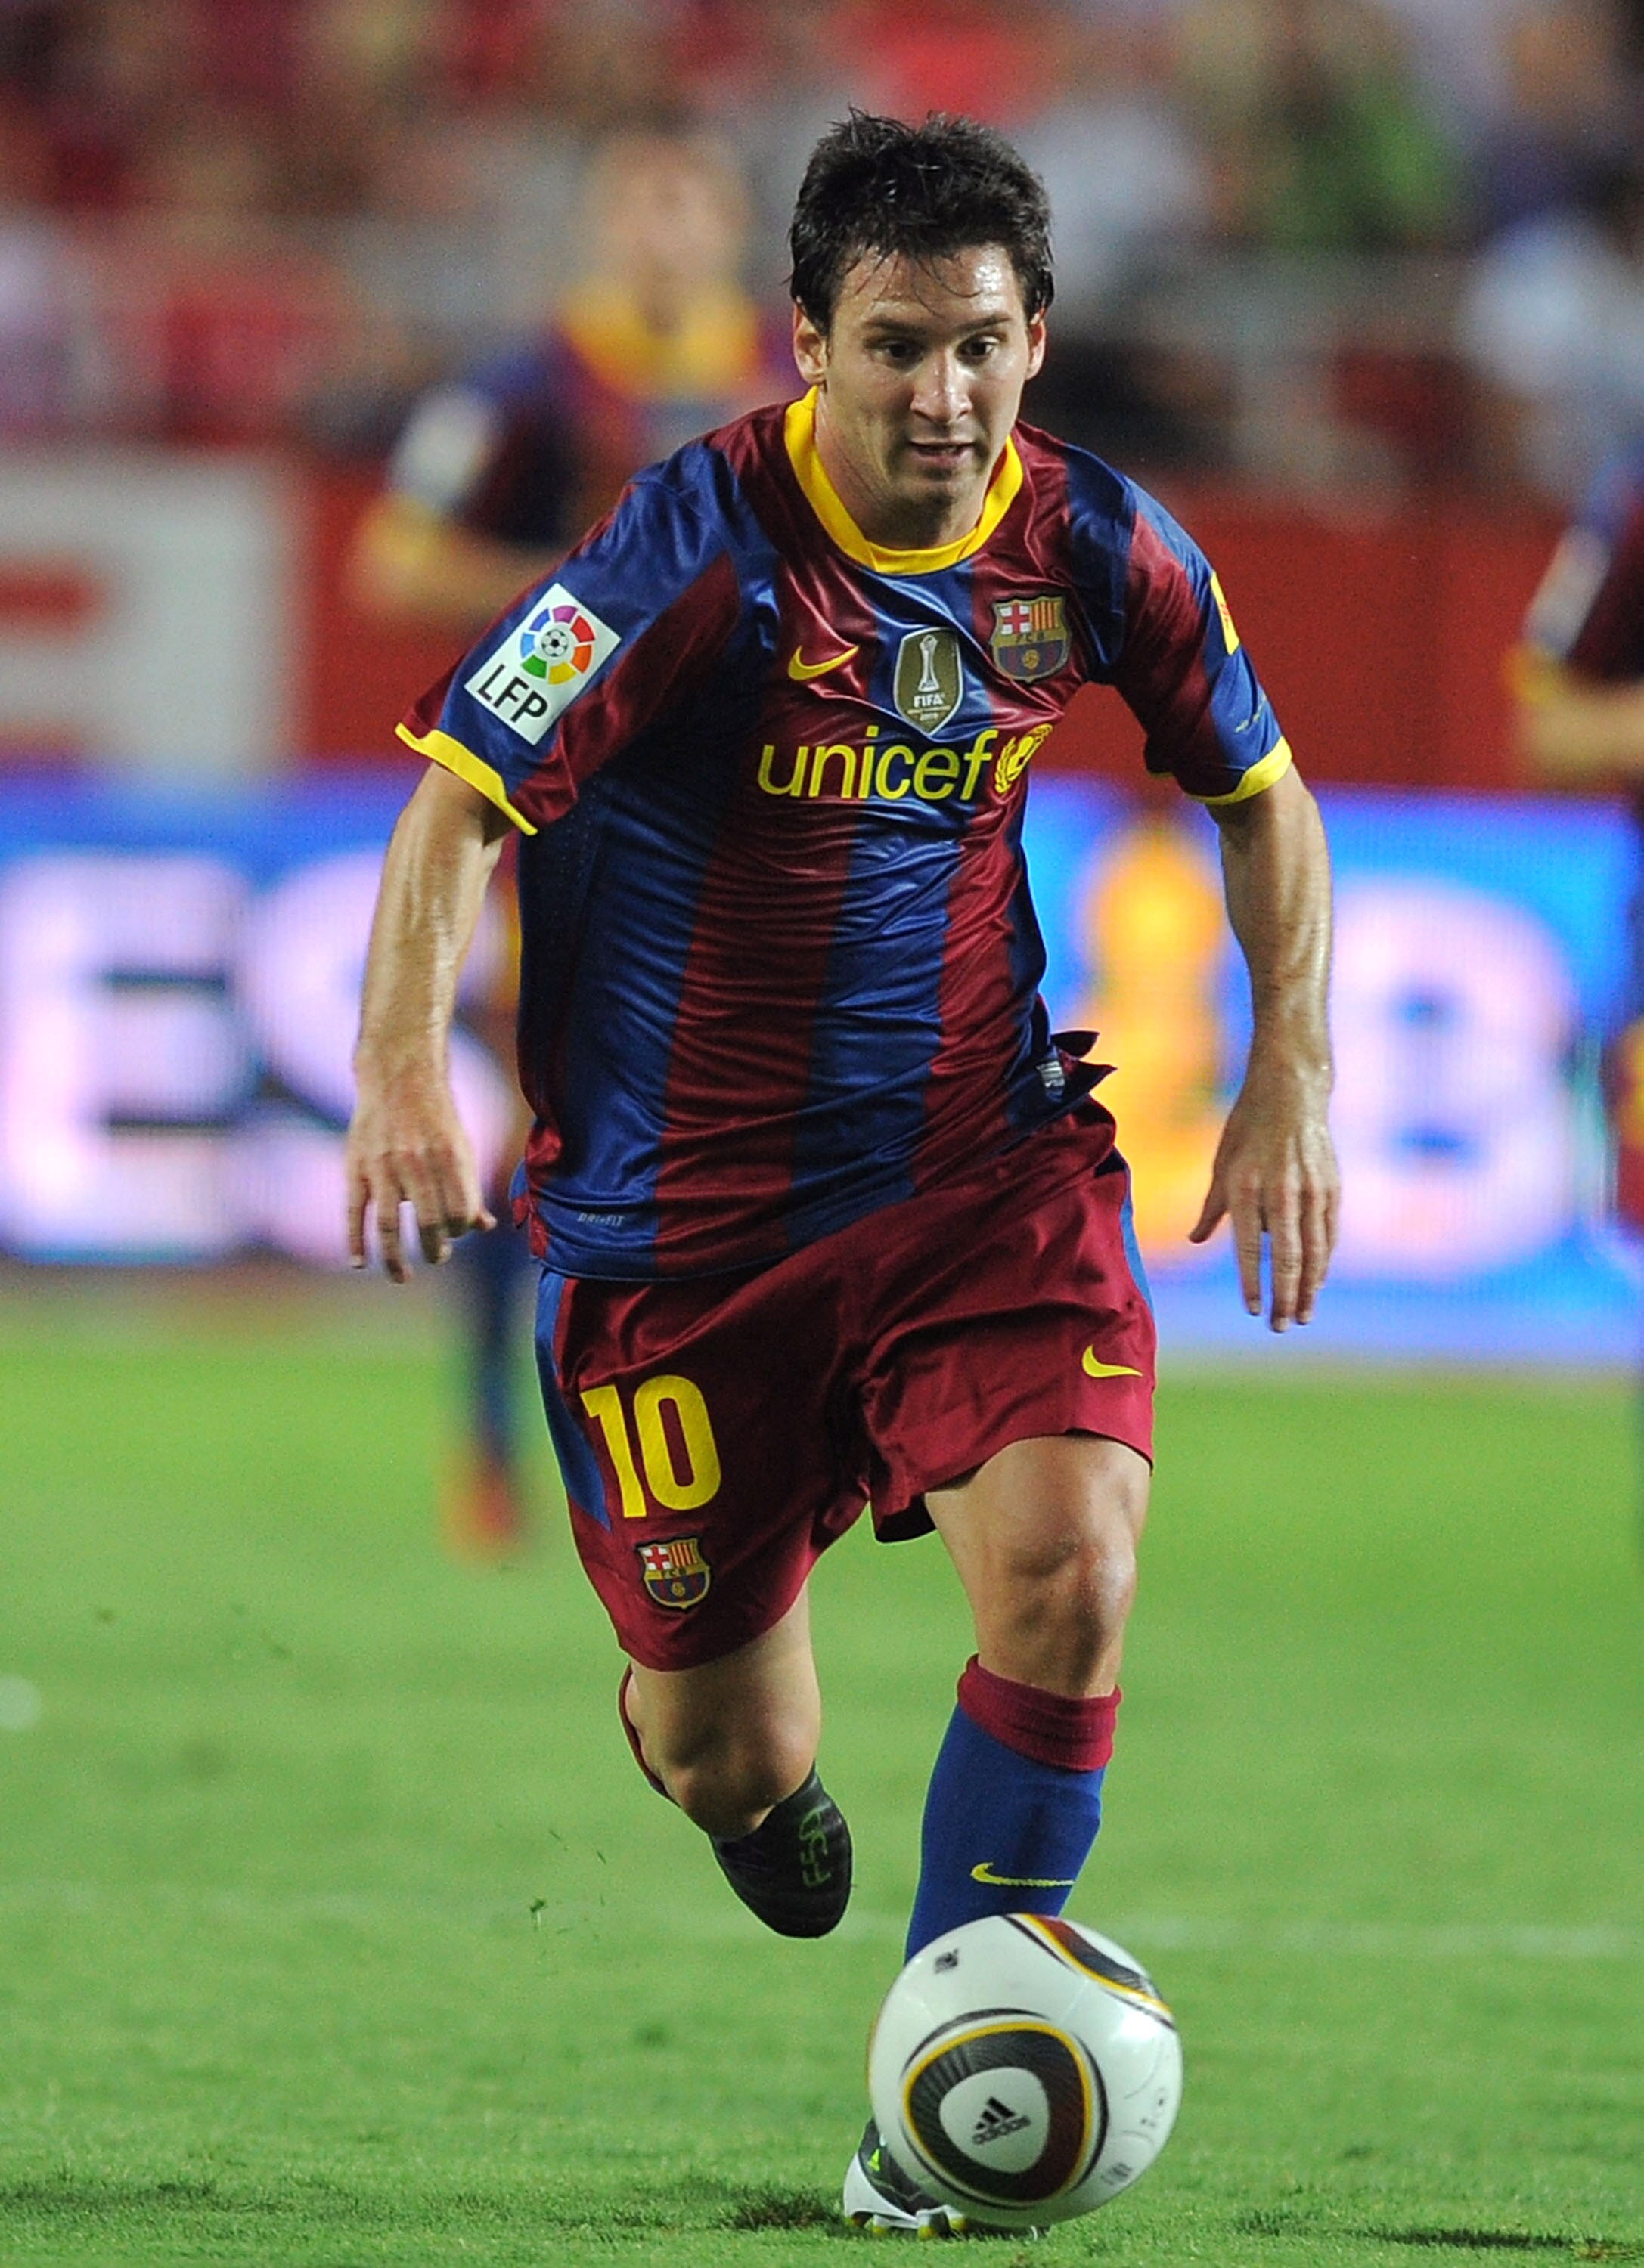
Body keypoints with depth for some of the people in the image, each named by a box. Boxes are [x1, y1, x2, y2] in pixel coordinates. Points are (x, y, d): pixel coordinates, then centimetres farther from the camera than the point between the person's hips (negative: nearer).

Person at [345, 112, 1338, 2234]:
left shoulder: (1097, 549, -4)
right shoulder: (701, 543, -17)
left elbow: (1262, 794, 14)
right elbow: (460, 803, -17)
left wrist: (1291, 1074, 4)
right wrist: (402, 1064, -31)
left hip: (984, 1163, 2)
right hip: (681, 1209, -2)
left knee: (1069, 1569, -24)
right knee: (731, 1773, 4)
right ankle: (709, 1719, 46)